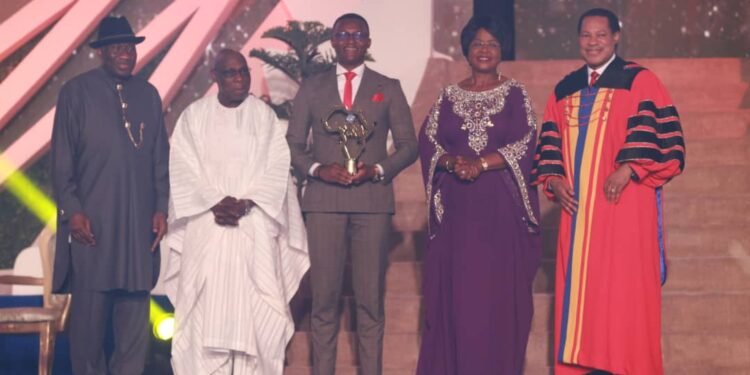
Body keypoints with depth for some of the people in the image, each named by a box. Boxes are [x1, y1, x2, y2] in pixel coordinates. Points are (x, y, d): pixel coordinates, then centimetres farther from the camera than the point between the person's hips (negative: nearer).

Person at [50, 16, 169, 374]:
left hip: (139, 223, 3)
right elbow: (61, 159, -1)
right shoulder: (76, 91, 2)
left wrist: (161, 207, 4)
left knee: (135, 315, 4)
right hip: (90, 222, -3)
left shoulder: (149, 94, 12)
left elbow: (160, 157, 12)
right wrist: (72, 210, -8)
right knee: (89, 314, 1)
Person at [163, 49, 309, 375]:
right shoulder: (194, 116, 6)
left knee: (253, 305, -3)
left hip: (253, 227, 0)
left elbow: (276, 167, 0)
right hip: (205, 227, 0)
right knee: (204, 307, -3)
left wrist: (246, 203, -13)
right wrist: (215, 202, -14)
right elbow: (183, 168, -1)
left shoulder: (265, 116, 8)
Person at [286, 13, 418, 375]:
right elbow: (293, 143, 11)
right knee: (324, 297, 0)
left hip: (372, 200, 0)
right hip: (323, 201, 0)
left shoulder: (388, 88, 11)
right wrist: (317, 169, -8)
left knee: (371, 299, 0)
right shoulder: (311, 87, 12)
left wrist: (377, 169, -8)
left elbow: (408, 145, 9)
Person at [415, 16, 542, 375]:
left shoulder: (515, 94, 5)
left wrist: (482, 163, -17)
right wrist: (452, 162, -16)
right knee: (455, 290, 0)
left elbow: (524, 144, -5)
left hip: (501, 206, -2)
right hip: (457, 208, 2)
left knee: (500, 290, -3)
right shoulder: (448, 97, 11)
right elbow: (428, 142, 4)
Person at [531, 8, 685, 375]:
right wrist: (553, 180, -1)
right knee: (578, 292, 5)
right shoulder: (564, 91, 15)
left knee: (625, 295, -5)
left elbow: (666, 140, -8)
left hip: (625, 208, -5)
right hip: (578, 210, 5)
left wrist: (629, 169, -19)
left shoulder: (640, 82, 0)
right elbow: (550, 147, 16)